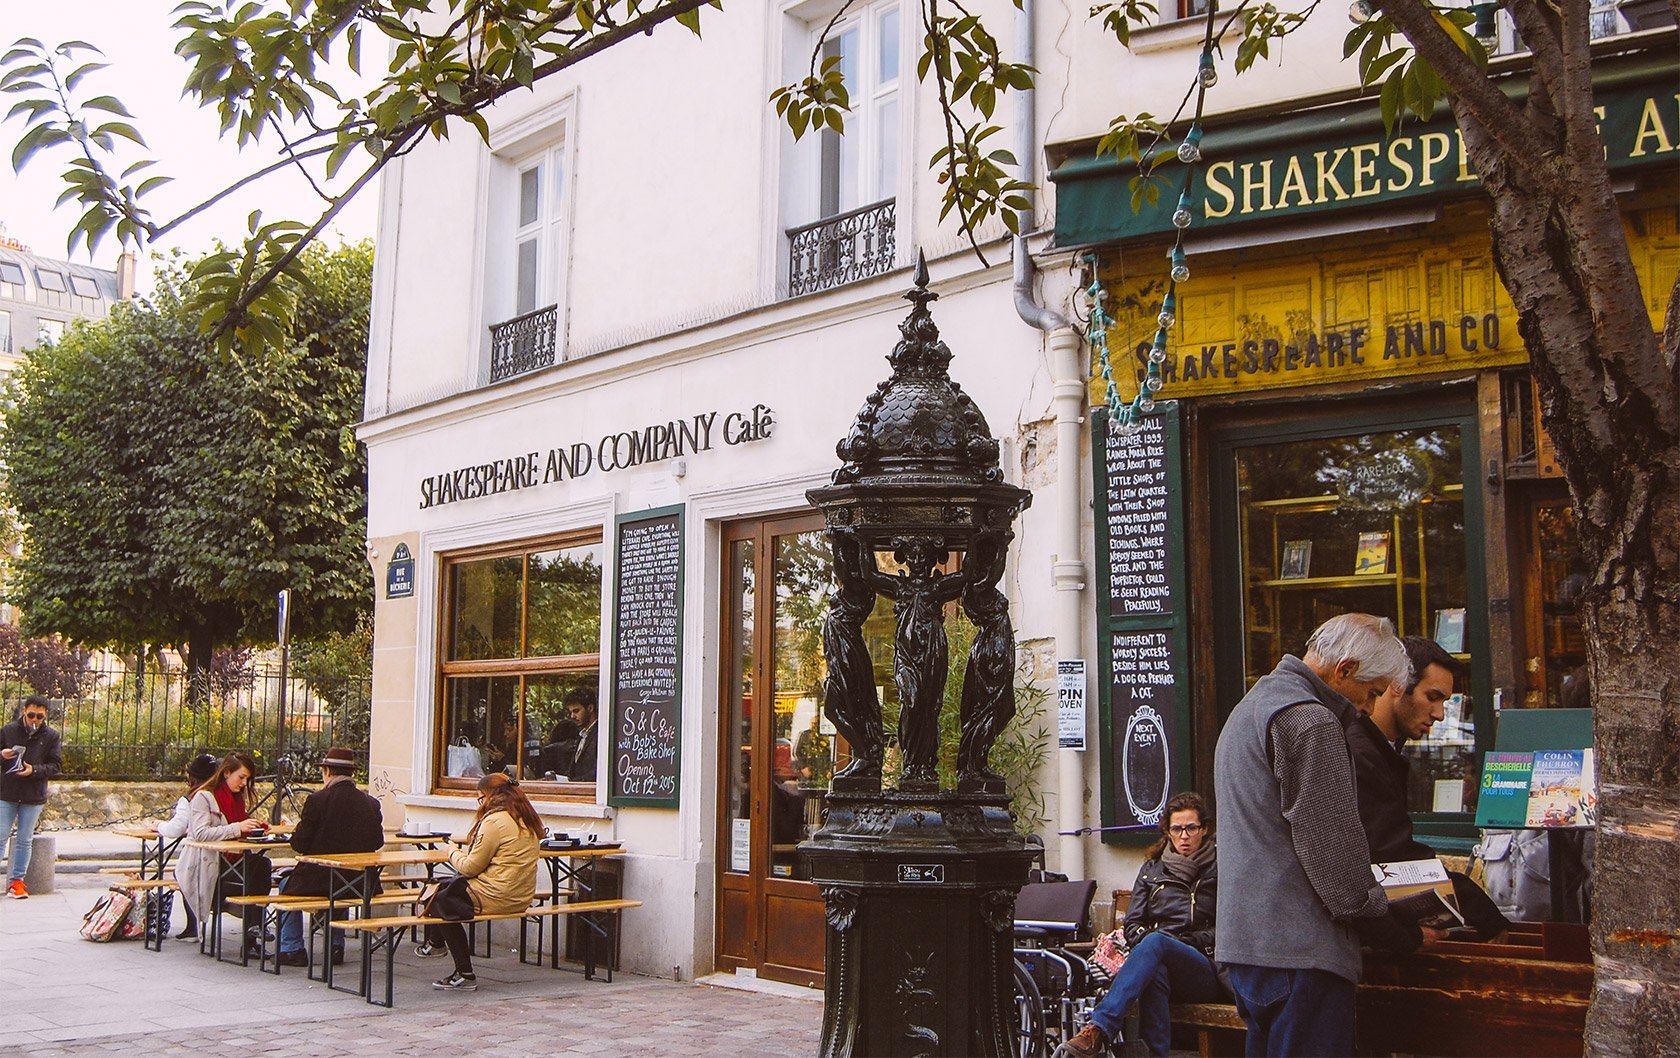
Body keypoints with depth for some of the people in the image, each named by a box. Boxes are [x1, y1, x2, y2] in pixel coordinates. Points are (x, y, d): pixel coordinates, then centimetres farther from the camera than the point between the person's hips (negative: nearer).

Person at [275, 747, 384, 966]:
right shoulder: (371, 803, -2)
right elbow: (377, 842, 6)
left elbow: (299, 844, -10)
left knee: (288, 884, 27)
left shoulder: (317, 800, -13)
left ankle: (293, 950, 24)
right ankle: (336, 945, 32)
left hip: (319, 881, -4)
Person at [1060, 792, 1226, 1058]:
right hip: (1159, 961, 2)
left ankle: (1098, 1031, -49)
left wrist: (1184, 942, -9)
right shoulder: (1152, 869, 21)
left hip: (1205, 973, -2)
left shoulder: (1218, 872, 10)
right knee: (1154, 973, -38)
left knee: (1156, 942, -36)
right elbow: (1132, 924, 16)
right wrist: (1145, 939, -6)